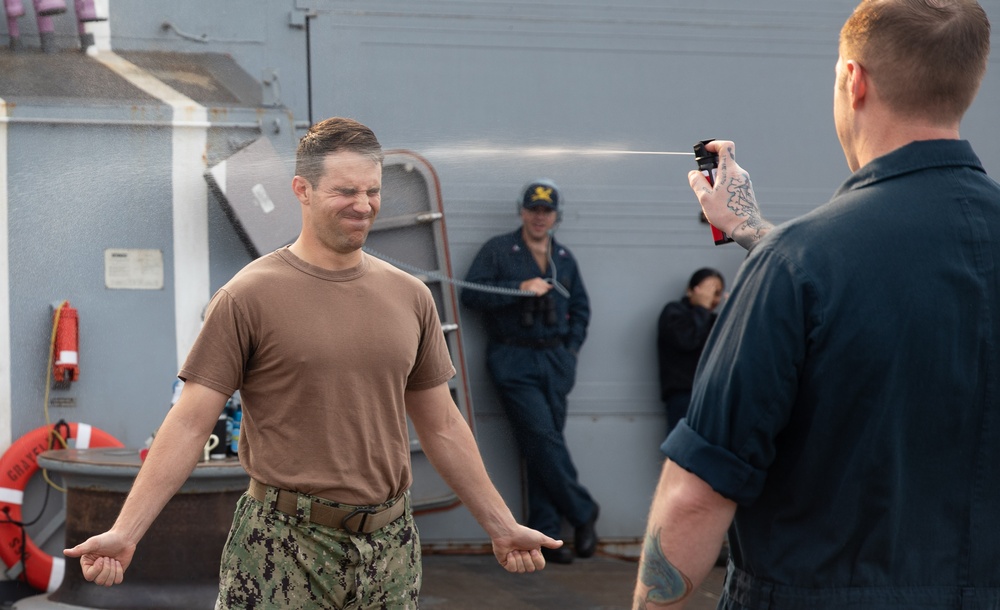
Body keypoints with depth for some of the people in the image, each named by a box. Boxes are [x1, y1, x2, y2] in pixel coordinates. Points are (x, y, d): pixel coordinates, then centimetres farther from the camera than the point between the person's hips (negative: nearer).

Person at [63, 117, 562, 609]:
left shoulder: (410, 296, 9)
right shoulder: (248, 297, -6)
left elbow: (442, 426, 16)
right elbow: (190, 423, -8)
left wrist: (502, 526, 17)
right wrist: (124, 533, -15)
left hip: (390, 547, 4)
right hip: (283, 548, -4)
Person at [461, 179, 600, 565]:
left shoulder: (564, 258, 17)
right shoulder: (498, 250, 2)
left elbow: (580, 307, 26)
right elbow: (471, 294, -8)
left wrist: (571, 348, 12)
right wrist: (520, 288, -15)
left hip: (555, 361, 4)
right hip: (514, 361, -4)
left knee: (544, 447, 3)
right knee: (544, 441, -13)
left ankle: (545, 536, 6)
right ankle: (582, 513, 1)